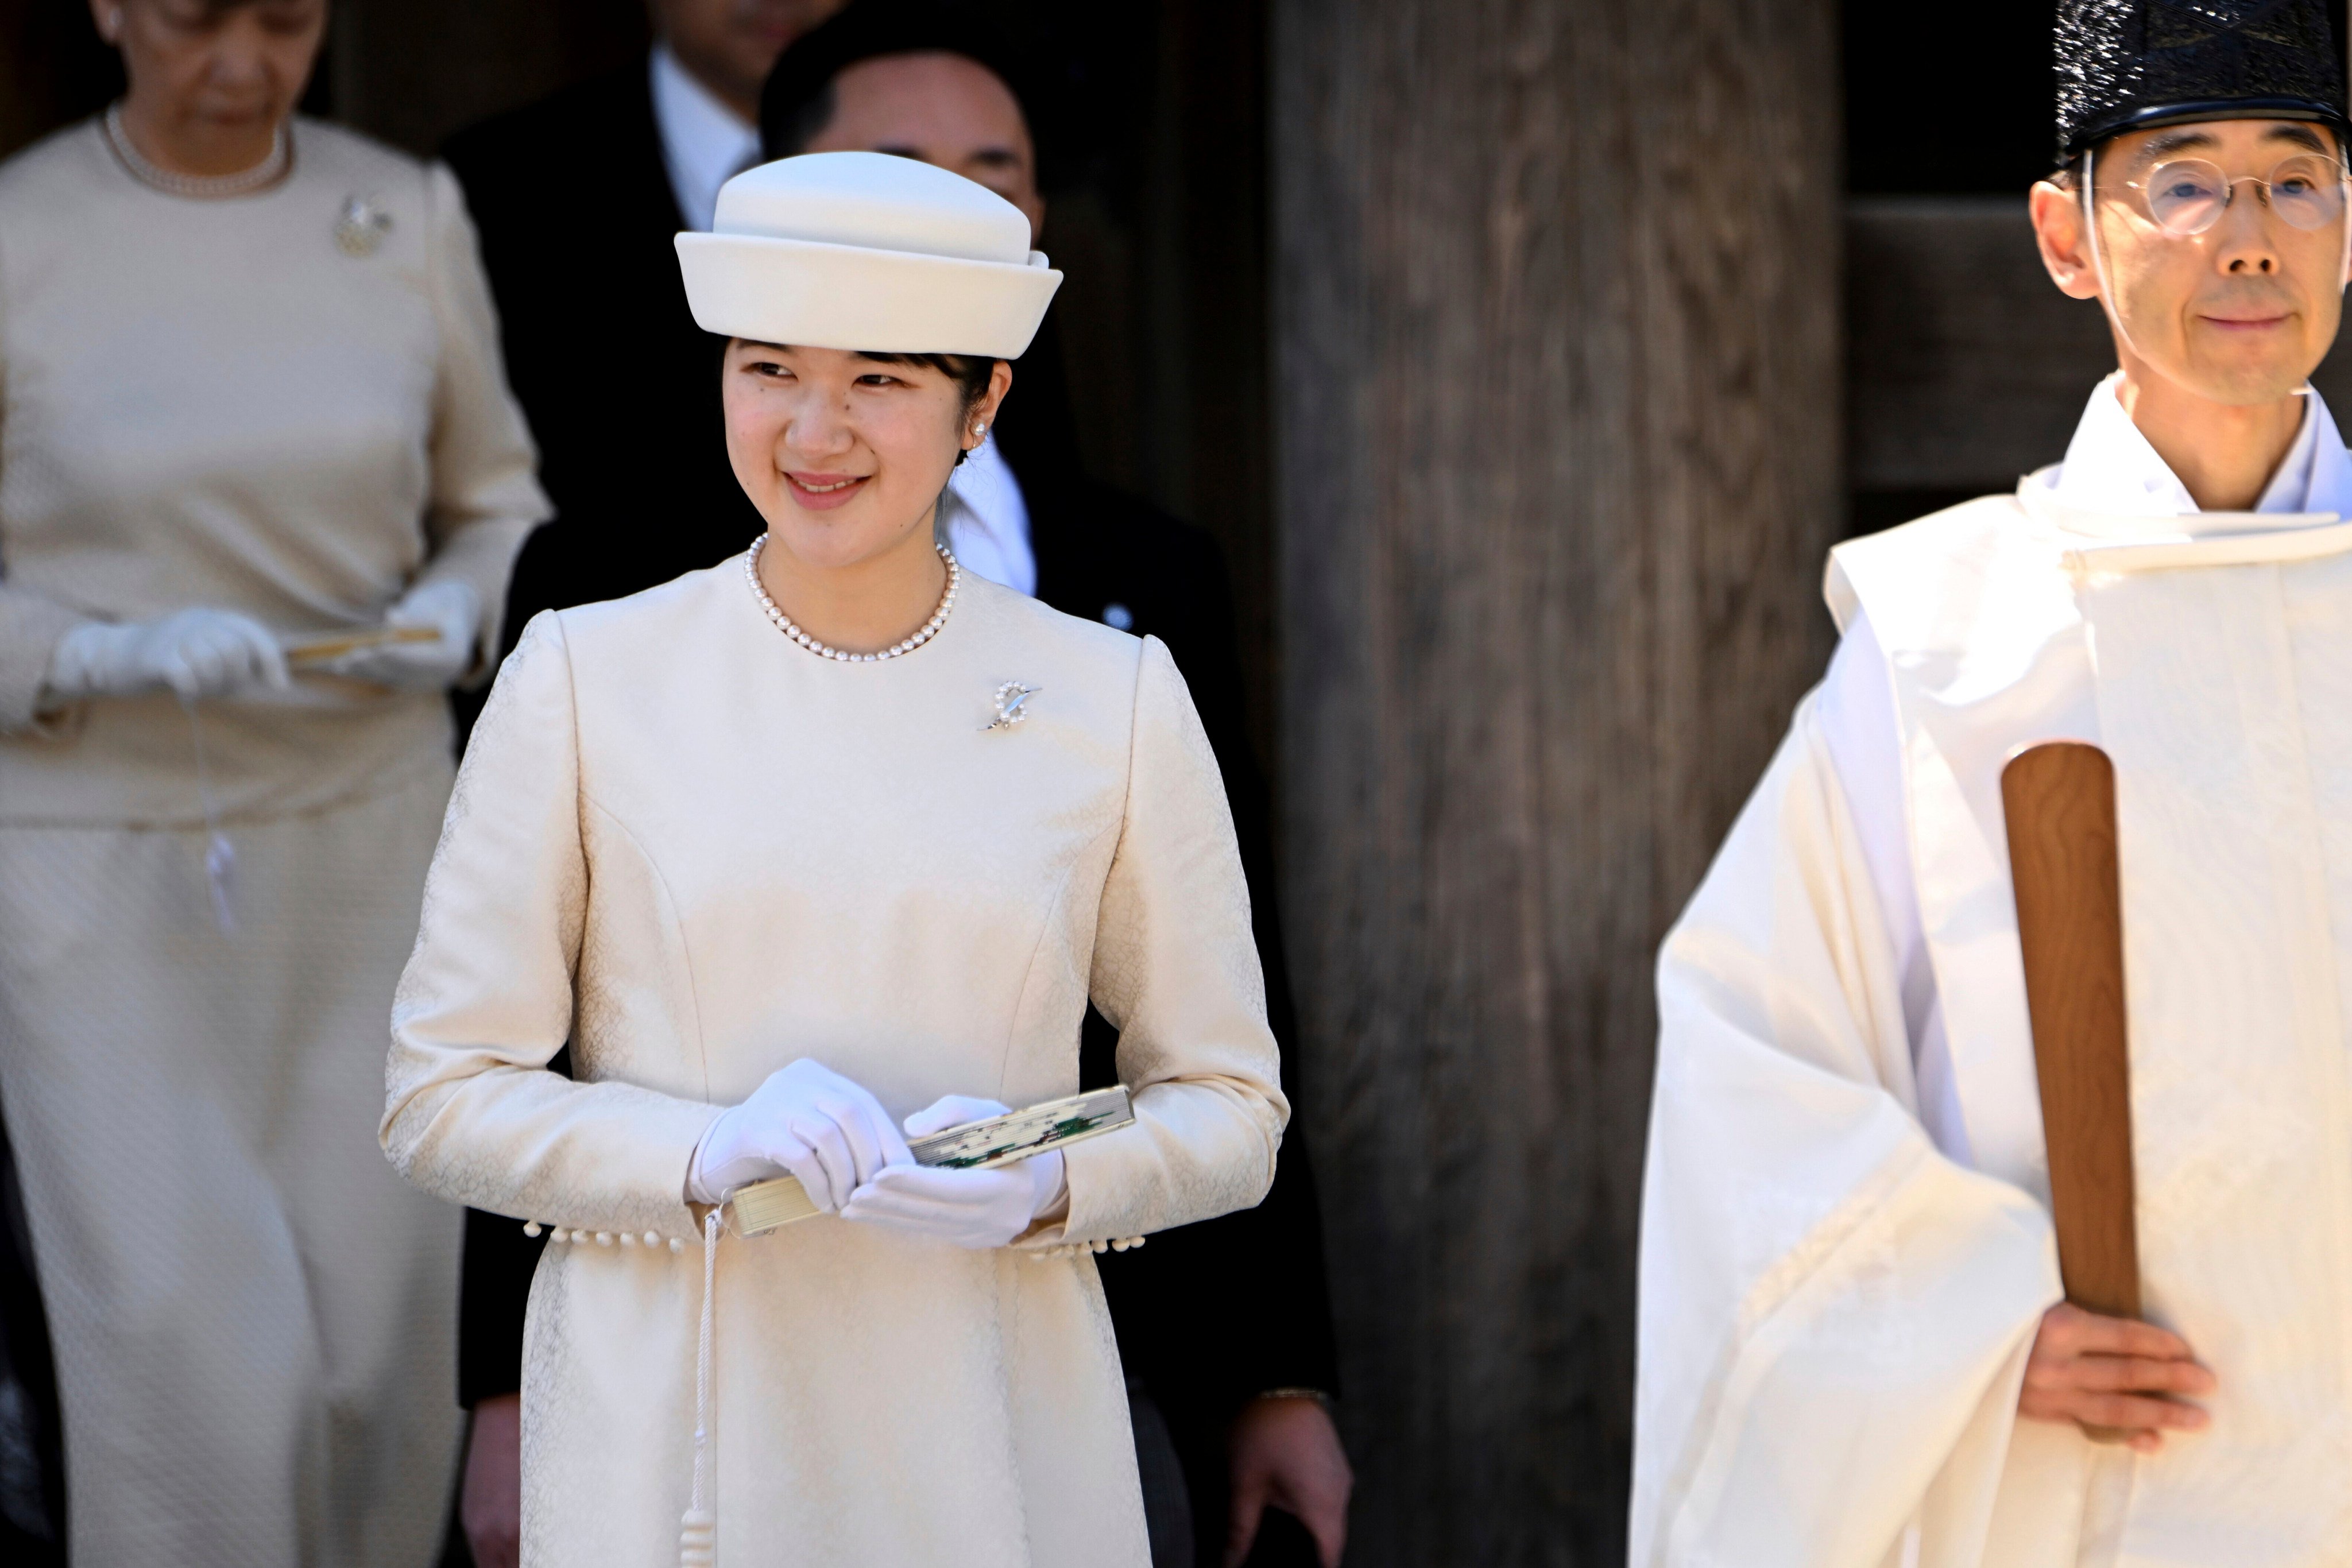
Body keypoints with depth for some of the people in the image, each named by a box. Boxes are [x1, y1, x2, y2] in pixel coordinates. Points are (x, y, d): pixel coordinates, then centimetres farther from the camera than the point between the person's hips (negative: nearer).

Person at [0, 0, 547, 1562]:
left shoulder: (409, 216, 2)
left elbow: (499, 503, 12)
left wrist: (456, 614, -9)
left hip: (367, 844, 3)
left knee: (378, 1344, 3)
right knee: (192, 1362, -9)